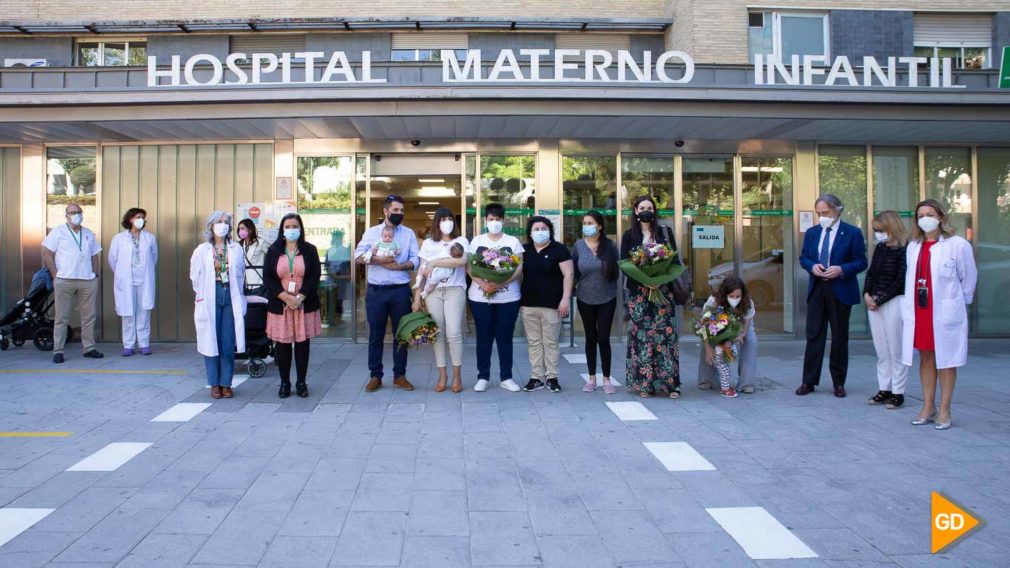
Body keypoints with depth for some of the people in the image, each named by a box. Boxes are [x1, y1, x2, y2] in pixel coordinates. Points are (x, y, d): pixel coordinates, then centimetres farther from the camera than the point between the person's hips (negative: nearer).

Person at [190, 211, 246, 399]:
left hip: (231, 298, 1)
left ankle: (226, 383, 9)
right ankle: (215, 384, 9)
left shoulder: (236, 249, 5)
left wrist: (238, 296, 6)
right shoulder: (202, 250, 2)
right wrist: (204, 295, 7)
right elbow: (195, 275, 6)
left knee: (229, 344, 1)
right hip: (210, 300, -1)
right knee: (211, 341, 2)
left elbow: (241, 275, 8)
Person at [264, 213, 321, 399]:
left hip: (305, 305, 0)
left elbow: (315, 276, -4)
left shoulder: (310, 250, 4)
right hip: (279, 305, 1)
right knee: (282, 343, 3)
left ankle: (301, 382, 12)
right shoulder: (273, 251, 5)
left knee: (302, 343, 3)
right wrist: (286, 297, -14)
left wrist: (299, 298, -14)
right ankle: (284, 382, 12)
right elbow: (267, 278, -2)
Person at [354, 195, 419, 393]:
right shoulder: (371, 232, 5)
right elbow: (358, 256, -5)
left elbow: (415, 261, -1)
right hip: (376, 291, -1)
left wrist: (396, 266, -16)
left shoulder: (409, 233, 7)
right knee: (376, 335, 5)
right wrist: (379, 259, -17)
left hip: (400, 290, 1)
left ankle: (400, 375, 17)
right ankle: (375, 376, 14)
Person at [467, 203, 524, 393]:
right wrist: (482, 283, -18)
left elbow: (520, 268, -3)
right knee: (484, 337, 5)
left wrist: (500, 284, -19)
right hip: (480, 297, 0)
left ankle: (506, 377, 12)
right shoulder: (477, 240, 7)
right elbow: (469, 266, 2)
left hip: (508, 297, 0)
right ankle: (483, 377, 12)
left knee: (505, 337, 4)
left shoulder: (513, 241, 5)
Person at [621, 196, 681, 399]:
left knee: (665, 333, -6)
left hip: (662, 289, 0)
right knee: (641, 335, -3)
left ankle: (670, 382, -3)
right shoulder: (629, 235, 9)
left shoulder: (665, 233, 11)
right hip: (638, 292, 0)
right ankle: (644, 384, 2)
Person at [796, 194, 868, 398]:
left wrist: (841, 270, -20)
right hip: (816, 289, 3)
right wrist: (812, 266, -8)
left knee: (840, 337, 5)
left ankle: (839, 383, 16)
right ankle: (809, 381, 7)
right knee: (814, 335, 2)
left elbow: (861, 262, -4)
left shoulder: (852, 233, -3)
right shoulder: (812, 233, 10)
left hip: (841, 291, -3)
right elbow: (803, 258, 14)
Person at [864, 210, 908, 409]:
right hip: (875, 303, 7)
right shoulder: (879, 249, 11)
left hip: (894, 302, -7)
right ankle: (884, 389, 17)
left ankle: (898, 392, 6)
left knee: (896, 349, -1)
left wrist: (880, 300, -12)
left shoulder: (903, 251, -11)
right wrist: (867, 294, -1)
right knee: (881, 349, 10)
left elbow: (900, 281, -13)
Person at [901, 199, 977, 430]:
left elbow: (969, 277, 1)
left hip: (945, 312, -5)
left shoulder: (957, 245, -8)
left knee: (946, 359, 4)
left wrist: (958, 301, 8)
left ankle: (944, 411, 11)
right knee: (925, 357, 11)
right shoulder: (913, 246, 9)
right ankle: (928, 407, 19)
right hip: (918, 311, 5)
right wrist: (910, 303, 9)